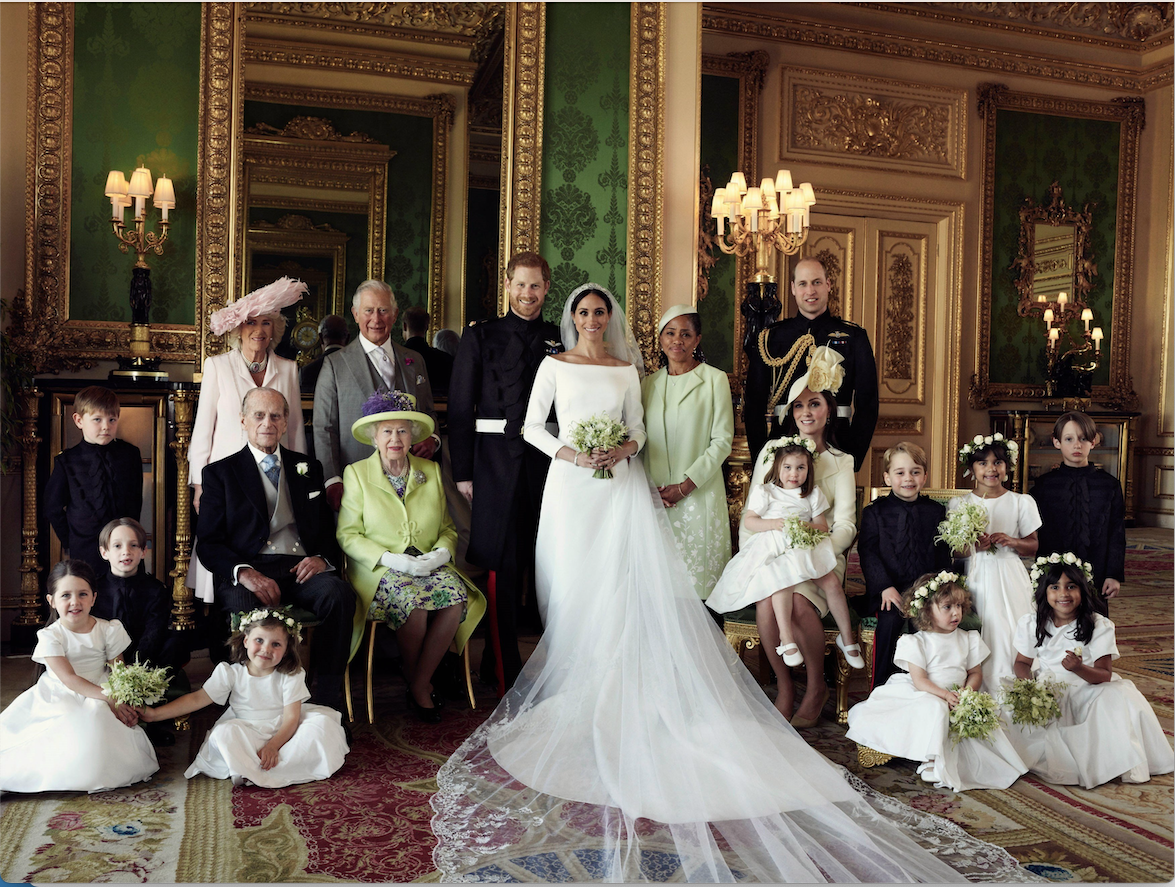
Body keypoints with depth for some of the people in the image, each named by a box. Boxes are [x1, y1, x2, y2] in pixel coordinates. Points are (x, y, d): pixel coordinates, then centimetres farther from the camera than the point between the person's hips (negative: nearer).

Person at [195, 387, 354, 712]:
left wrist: (322, 558, -6)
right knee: (242, 604, -38)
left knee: (339, 594, -32)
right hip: (248, 571, -2)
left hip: (302, 570, 2)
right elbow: (208, 542, 4)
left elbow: (329, 528, 19)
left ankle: (328, 704, -25)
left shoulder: (308, 468, 22)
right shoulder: (220, 472, 14)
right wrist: (244, 572, -17)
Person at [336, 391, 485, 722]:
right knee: (413, 602, -35)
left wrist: (443, 551, -8)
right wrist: (391, 559, -16)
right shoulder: (357, 473, 4)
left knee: (456, 596, -29)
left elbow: (447, 527, 16)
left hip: (429, 566, 3)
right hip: (379, 571, -3)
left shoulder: (431, 471, 13)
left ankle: (420, 685, -12)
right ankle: (416, 685, -8)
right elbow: (348, 535, -2)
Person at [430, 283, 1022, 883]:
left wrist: (623, 449, -10)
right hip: (572, 486, 0)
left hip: (620, 486, 1)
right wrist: (568, 453, -9)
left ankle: (618, 694, -2)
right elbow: (531, 426, 6)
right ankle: (576, 692, 8)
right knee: (575, 590, -1)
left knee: (625, 587, -6)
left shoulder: (626, 370, 12)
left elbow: (638, 430, 11)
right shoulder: (554, 366, 9)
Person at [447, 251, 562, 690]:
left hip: (547, 465, 2)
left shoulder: (559, 340, 12)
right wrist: (462, 471, -4)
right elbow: (460, 407, 2)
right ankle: (504, 672, 9)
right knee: (502, 568, -1)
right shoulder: (480, 336, 5)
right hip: (496, 466, -2)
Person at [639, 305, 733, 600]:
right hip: (655, 496, 3)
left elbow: (722, 440, -5)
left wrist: (685, 486, -11)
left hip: (699, 494, -3)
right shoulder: (649, 382, 12)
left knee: (697, 576, -2)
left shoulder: (714, 379, 0)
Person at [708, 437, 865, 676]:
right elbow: (750, 522, 1)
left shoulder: (813, 494, 17)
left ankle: (847, 639, -3)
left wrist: (810, 527, -12)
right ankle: (786, 639, -29)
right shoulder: (765, 492, 8)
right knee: (782, 581, -33)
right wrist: (775, 523, -14)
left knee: (832, 583, -17)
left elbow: (823, 526, 12)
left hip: (806, 548, 3)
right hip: (774, 551, -3)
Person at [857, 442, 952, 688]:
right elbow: (868, 552, -2)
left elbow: (943, 554, 12)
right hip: (890, 589, -2)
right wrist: (885, 587, -16)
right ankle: (881, 688, -19)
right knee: (890, 620, -31)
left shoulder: (936, 511, 15)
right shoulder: (874, 512, 7)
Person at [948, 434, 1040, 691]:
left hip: (1010, 582, 0)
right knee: (978, 641, -4)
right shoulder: (959, 504, 5)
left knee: (1010, 637, -6)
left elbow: (1033, 546, 7)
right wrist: (974, 547, -14)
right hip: (976, 580, 0)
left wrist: (1012, 542, -12)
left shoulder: (1022, 503, 5)